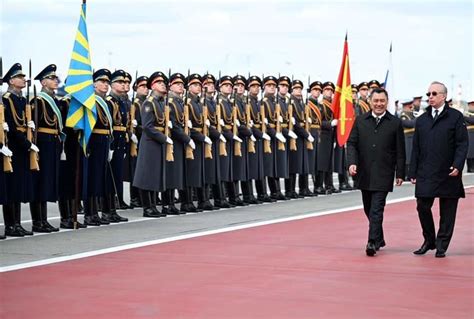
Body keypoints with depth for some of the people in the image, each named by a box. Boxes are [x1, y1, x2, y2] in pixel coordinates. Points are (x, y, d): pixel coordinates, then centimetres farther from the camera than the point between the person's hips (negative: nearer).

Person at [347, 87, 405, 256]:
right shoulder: (360, 121, 6)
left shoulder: (395, 123, 0)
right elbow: (352, 143, 4)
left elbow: (400, 151, 1)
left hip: (383, 174, -4)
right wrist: (352, 162, -12)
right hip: (364, 174, 4)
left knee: (376, 209, -11)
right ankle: (379, 239, 29)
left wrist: (400, 173, -2)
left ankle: (373, 242, -12)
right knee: (369, 209, 13)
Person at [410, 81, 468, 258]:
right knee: (423, 207, 0)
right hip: (425, 175, 3)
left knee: (447, 212, 3)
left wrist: (457, 166, -16)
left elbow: (462, 144, -4)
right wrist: (413, 172, 7)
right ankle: (429, 240, 18)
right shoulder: (421, 120, 11)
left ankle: (441, 245, 12)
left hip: (448, 174, -3)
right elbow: (416, 148, 12)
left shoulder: (456, 117, 0)